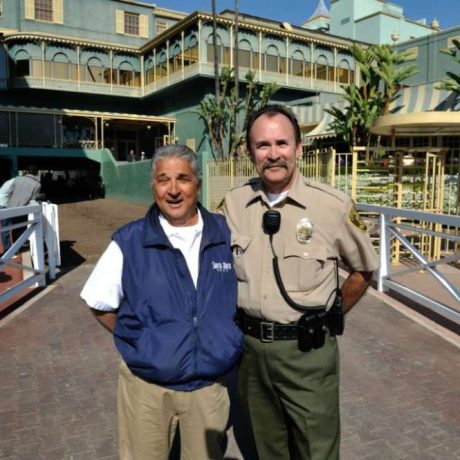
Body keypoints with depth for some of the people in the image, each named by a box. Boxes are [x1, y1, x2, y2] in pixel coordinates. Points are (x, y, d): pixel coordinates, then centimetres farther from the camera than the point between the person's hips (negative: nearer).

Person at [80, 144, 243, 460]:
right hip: (147, 386, -1)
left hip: (210, 384, 2)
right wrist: (139, 343, -2)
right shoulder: (129, 242, -10)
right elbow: (100, 304, 1)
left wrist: (224, 339, 3)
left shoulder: (226, 235, -5)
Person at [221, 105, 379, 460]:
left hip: (308, 350, -3)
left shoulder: (334, 205, -12)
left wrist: (328, 320, 4)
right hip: (251, 346, 3)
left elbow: (364, 270, 3)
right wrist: (242, 326, 6)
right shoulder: (233, 203, -3)